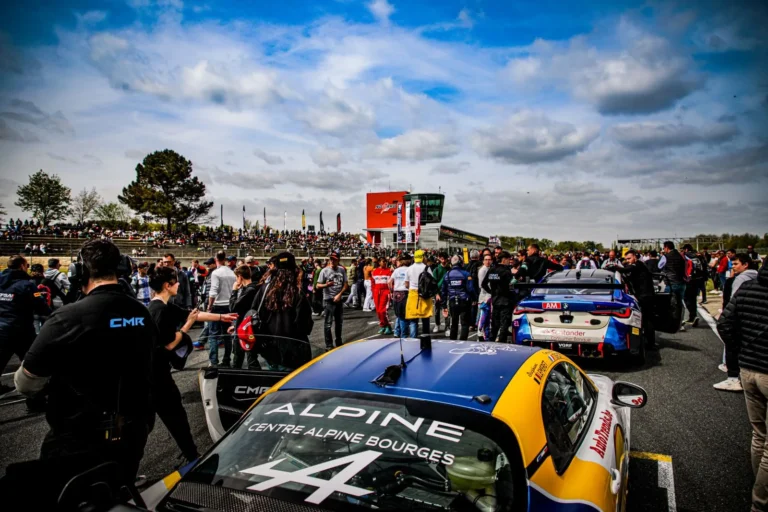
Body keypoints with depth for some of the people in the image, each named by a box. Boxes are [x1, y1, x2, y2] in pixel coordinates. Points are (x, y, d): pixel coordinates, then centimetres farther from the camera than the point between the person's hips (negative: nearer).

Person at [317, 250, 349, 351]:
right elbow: (318, 285, -9)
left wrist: (339, 294, -7)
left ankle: (339, 342, 31)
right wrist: (326, 285, -29)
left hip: (339, 300, 5)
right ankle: (328, 345, 3)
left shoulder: (342, 270, 3)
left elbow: (346, 284, 6)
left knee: (339, 321, 16)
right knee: (328, 323, -3)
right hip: (328, 300, -5)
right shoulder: (324, 271, -8)